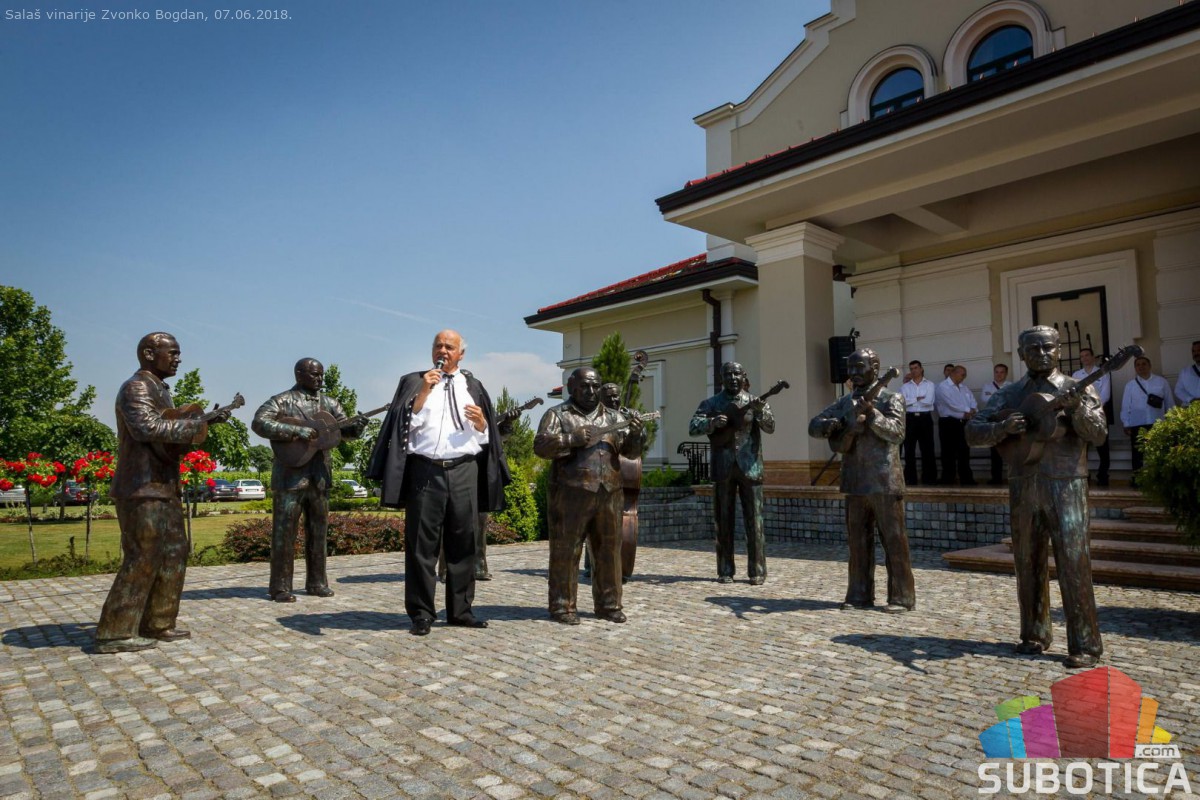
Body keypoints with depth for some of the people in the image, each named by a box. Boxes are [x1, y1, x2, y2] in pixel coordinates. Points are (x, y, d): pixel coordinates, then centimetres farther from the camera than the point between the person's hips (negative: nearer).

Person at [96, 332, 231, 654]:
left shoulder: (158, 390, 19)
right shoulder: (137, 388, -11)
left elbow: (172, 435, 21)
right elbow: (147, 427, -29)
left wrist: (206, 422, 9)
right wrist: (197, 425, -23)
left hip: (162, 489, 10)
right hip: (142, 491, -10)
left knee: (173, 555, 12)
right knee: (141, 560, -5)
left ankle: (157, 624, 20)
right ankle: (114, 634, 5)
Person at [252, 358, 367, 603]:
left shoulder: (329, 403, 13)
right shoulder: (282, 401, -4)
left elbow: (342, 429, 9)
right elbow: (258, 422, -17)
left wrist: (355, 427, -15)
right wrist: (296, 430, -24)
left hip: (319, 475, 6)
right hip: (290, 474, -5)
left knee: (318, 529, 10)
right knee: (284, 530, -1)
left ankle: (317, 582, 20)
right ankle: (280, 587, 7)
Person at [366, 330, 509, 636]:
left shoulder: (472, 386, 15)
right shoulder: (414, 382, 11)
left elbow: (485, 436, 13)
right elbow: (407, 423, -1)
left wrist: (480, 422, -8)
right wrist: (424, 392, -11)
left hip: (463, 472, 2)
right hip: (425, 471, -2)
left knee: (462, 542, 6)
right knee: (422, 543, 0)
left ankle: (460, 609, 17)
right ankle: (421, 613, 8)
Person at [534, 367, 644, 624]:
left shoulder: (613, 417, 17)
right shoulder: (557, 415, 5)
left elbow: (630, 451, 12)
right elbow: (540, 445, -7)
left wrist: (635, 434, -9)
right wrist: (572, 439, -19)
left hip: (609, 495, 4)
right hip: (570, 495, -4)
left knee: (609, 551, 9)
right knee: (566, 551, 0)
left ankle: (608, 604, 20)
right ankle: (562, 606, 10)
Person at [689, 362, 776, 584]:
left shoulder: (755, 401, 6)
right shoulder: (711, 404, 7)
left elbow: (770, 427, -8)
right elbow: (693, 427, -5)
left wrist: (761, 411, -28)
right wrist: (713, 422, -24)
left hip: (750, 467, -1)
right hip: (723, 468, 1)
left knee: (754, 520, 0)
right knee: (723, 521, 5)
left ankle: (757, 570, 7)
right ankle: (725, 570, 14)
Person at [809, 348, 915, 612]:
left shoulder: (891, 398, -1)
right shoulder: (845, 402, 13)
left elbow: (896, 433, -15)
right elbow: (814, 426, 9)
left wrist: (871, 412, -26)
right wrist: (837, 425, -10)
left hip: (884, 481, -5)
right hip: (855, 482, 5)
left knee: (894, 540, -1)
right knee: (858, 541, 9)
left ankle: (902, 597, 7)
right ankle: (860, 595, 17)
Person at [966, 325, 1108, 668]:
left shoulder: (1078, 389, 3)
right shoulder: (1009, 395, 10)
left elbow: (1098, 435, -9)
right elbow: (973, 431, 3)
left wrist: (1077, 408, -27)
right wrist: (1002, 427, -16)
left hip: (1065, 486, -3)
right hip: (1023, 488, 4)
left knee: (1074, 565, -6)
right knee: (1027, 564, 11)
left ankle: (1085, 645, 2)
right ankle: (1035, 634, 25)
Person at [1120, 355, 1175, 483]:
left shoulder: (1162, 382, 4)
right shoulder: (1130, 385, 4)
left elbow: (1169, 402, 5)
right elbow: (1126, 405, 3)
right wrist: (1126, 425, -1)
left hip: (1158, 424, 0)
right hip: (1137, 425, 0)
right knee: (1138, 453, 6)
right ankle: (1136, 477, 13)